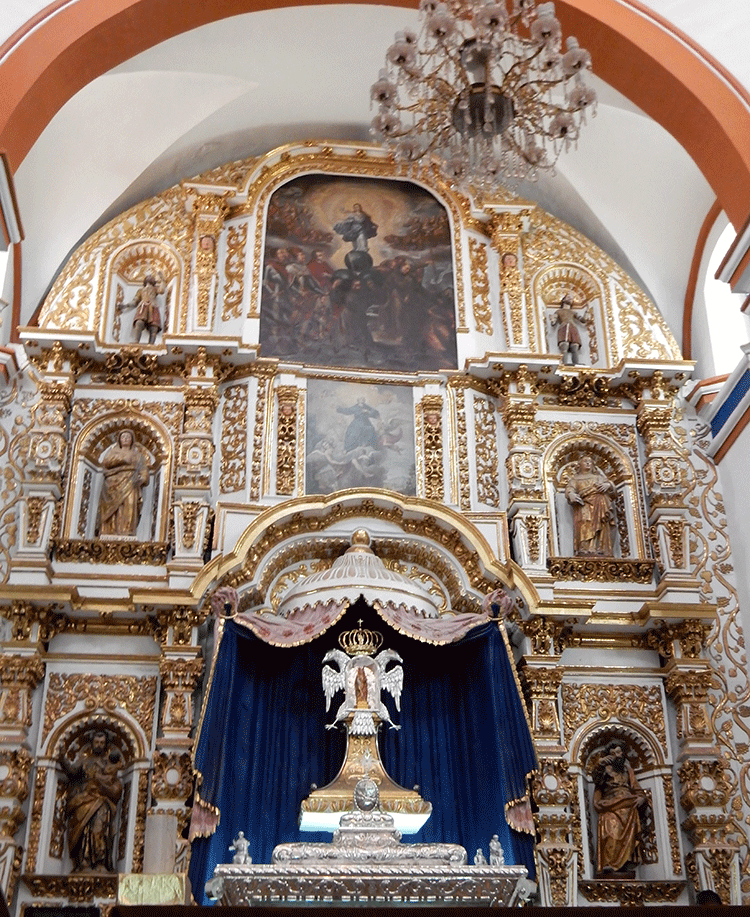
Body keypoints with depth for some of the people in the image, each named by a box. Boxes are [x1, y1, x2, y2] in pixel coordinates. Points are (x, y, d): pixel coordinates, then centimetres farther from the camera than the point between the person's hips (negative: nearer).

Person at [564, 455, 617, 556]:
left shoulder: (599, 475, 37)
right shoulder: (575, 478, 33)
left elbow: (612, 486, 22)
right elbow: (569, 489, 11)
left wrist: (607, 485, -6)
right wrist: (571, 494, -16)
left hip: (601, 500, 1)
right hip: (584, 504, -1)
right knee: (585, 524, -35)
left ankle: (602, 551, -48)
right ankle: (585, 550, -52)